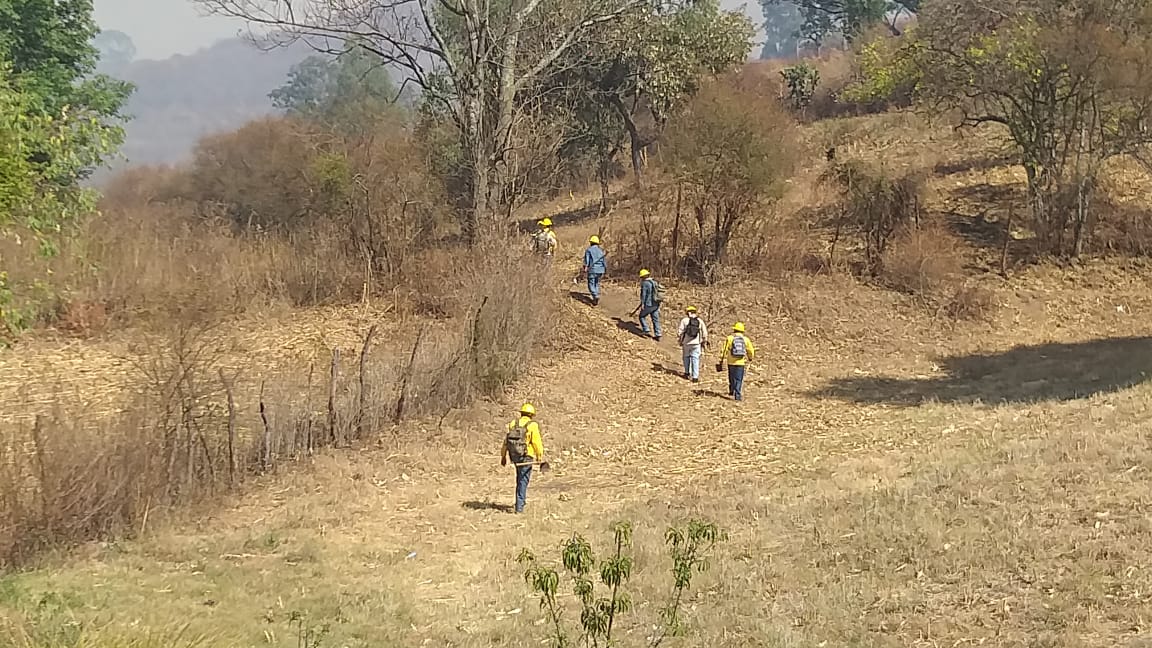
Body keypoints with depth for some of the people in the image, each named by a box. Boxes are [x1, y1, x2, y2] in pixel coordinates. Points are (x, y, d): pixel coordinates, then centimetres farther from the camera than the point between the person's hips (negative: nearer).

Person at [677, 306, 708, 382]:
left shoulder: (684, 320, -4)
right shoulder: (700, 321, 2)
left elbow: (680, 332, -5)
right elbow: (704, 333, 2)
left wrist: (680, 341, 7)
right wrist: (704, 342, 13)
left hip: (686, 343, -1)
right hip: (696, 343, 1)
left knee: (687, 357, 20)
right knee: (695, 359, 2)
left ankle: (687, 373, 29)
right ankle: (695, 377, -4)